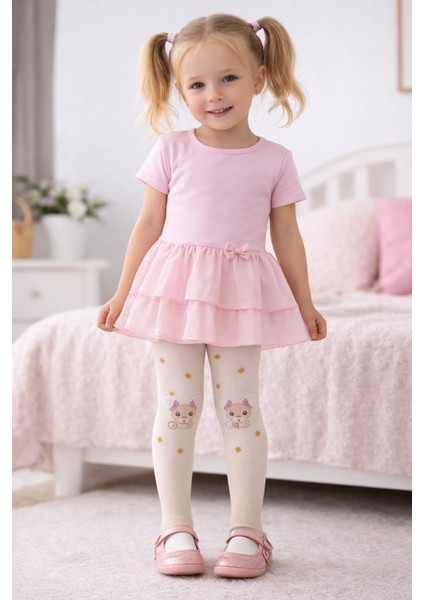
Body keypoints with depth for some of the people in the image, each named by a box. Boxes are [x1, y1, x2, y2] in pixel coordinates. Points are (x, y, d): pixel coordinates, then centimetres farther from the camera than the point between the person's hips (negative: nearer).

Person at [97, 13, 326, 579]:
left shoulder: (275, 160, 2)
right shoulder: (172, 151, 1)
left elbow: (286, 235, 8)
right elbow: (149, 225, 5)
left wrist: (304, 302, 8)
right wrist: (123, 293, 5)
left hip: (241, 297, 0)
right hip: (175, 292, 1)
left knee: (240, 407, 1)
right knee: (177, 406, 3)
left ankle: (247, 530, 9)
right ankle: (177, 529, 11)